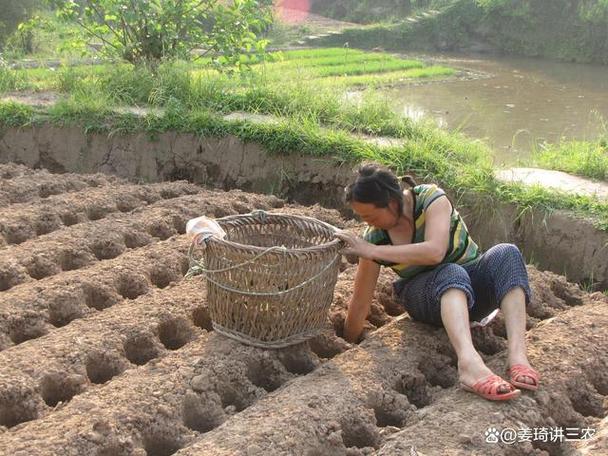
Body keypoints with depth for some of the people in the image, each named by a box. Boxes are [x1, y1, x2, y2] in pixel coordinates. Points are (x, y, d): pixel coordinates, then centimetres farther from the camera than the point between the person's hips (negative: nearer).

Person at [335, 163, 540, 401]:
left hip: (474, 284, 1)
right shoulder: (374, 237, -14)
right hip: (425, 299, 0)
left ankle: (517, 357, -49)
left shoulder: (431, 198, -21)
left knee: (506, 253, -31)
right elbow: (360, 303, -7)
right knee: (452, 274, -36)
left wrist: (373, 251, -34)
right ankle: (470, 363, -63)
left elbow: (434, 252, -37)